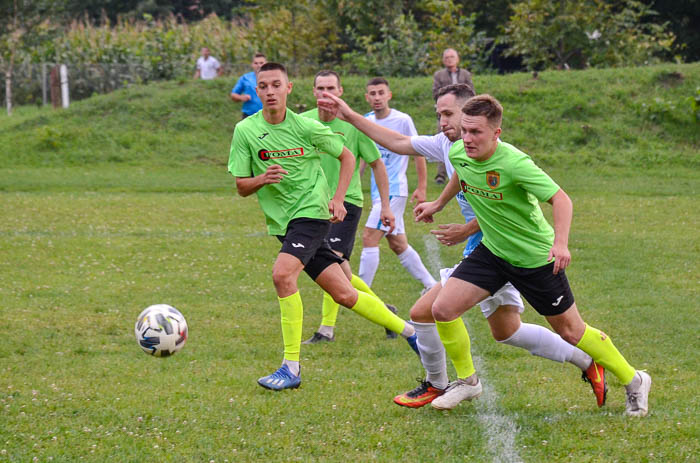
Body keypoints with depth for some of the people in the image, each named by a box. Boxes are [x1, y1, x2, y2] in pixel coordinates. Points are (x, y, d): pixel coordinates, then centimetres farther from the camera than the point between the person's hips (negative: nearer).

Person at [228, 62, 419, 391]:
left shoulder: (305, 127, -8)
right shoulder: (246, 131, -2)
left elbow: (347, 157, 7)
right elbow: (241, 187, 2)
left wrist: (338, 199, -5)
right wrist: (263, 179, -19)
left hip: (312, 212, -4)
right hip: (282, 222, 4)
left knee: (282, 274, -27)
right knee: (343, 293, 5)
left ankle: (291, 367, -20)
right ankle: (409, 331, 26)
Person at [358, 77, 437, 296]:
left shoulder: (403, 120, -9)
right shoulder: (366, 121, 7)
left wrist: (421, 187, -4)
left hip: (394, 190, -7)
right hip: (377, 190, 7)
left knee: (369, 238, -16)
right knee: (398, 244, 11)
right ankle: (431, 286, 23)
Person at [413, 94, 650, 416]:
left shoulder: (514, 163, -30)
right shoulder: (458, 153, -10)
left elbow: (560, 198, -27)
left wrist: (560, 242, -42)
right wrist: (438, 204, 30)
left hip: (536, 258, -6)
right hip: (491, 253, 6)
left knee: (570, 332, 5)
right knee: (443, 308, -8)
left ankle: (633, 381, 26)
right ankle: (467, 380, 14)